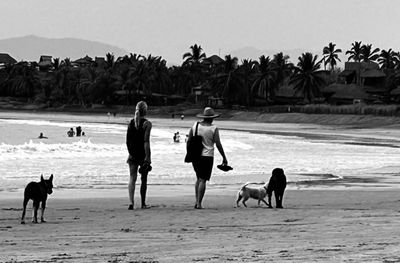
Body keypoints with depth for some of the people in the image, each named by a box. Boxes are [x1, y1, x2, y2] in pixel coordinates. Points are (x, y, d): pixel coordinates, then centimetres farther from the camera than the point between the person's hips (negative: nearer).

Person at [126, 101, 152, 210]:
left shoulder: (131, 123, 5)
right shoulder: (147, 123, -9)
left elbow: (127, 141, 8)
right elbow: (146, 141, -16)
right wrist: (147, 157, -15)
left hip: (133, 155, 3)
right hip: (143, 155, -3)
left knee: (132, 178, 1)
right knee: (144, 179, 9)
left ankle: (131, 202, -15)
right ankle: (143, 204, 17)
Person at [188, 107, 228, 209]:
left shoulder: (195, 126, 4)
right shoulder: (214, 129, -7)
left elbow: (188, 141, 7)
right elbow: (218, 144, -8)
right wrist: (224, 158, 0)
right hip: (207, 156, -4)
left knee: (199, 178, 18)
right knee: (203, 180, -2)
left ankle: (197, 201, 12)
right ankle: (199, 203, -7)